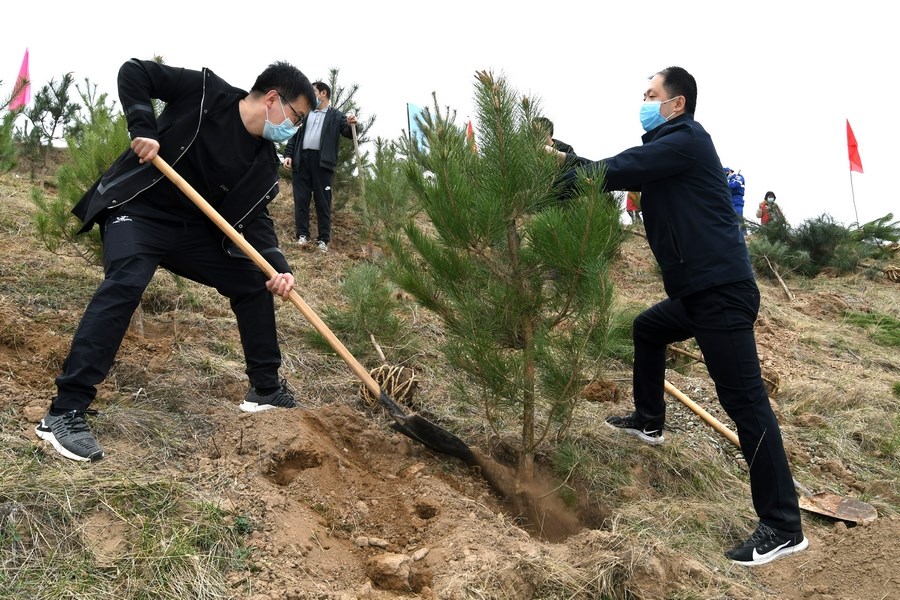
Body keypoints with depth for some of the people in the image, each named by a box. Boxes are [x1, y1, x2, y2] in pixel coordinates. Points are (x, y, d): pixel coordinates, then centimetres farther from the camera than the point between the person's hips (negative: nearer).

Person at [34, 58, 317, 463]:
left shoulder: (265, 162, 2)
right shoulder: (206, 91, -12)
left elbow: (254, 218, -2)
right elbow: (133, 72, -9)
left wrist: (277, 266, -18)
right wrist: (144, 128, -23)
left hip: (193, 227, 7)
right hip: (138, 210, -7)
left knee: (253, 283, 6)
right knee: (125, 285, -30)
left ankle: (266, 389, 20)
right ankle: (64, 413, -27)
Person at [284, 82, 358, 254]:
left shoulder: (336, 116, 9)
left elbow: (349, 133, -1)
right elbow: (294, 135, 18)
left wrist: (352, 125, -24)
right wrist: (288, 154, 5)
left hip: (322, 161, -4)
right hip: (301, 159, 4)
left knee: (323, 201, -2)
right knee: (301, 199, 2)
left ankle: (323, 239, 0)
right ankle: (302, 235, 7)